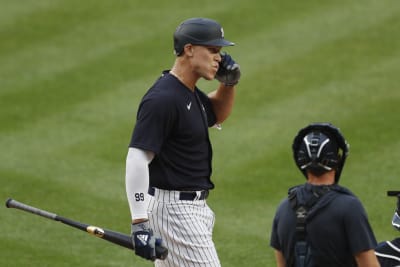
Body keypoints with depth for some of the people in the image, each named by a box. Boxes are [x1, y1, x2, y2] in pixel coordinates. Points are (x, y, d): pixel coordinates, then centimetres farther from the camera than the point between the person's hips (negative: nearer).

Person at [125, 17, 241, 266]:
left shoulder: (190, 93, 10)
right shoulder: (163, 99, -21)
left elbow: (217, 115, 31)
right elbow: (137, 159, -26)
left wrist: (228, 83, 9)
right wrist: (139, 223, -31)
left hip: (194, 206, 10)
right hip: (172, 206, -10)